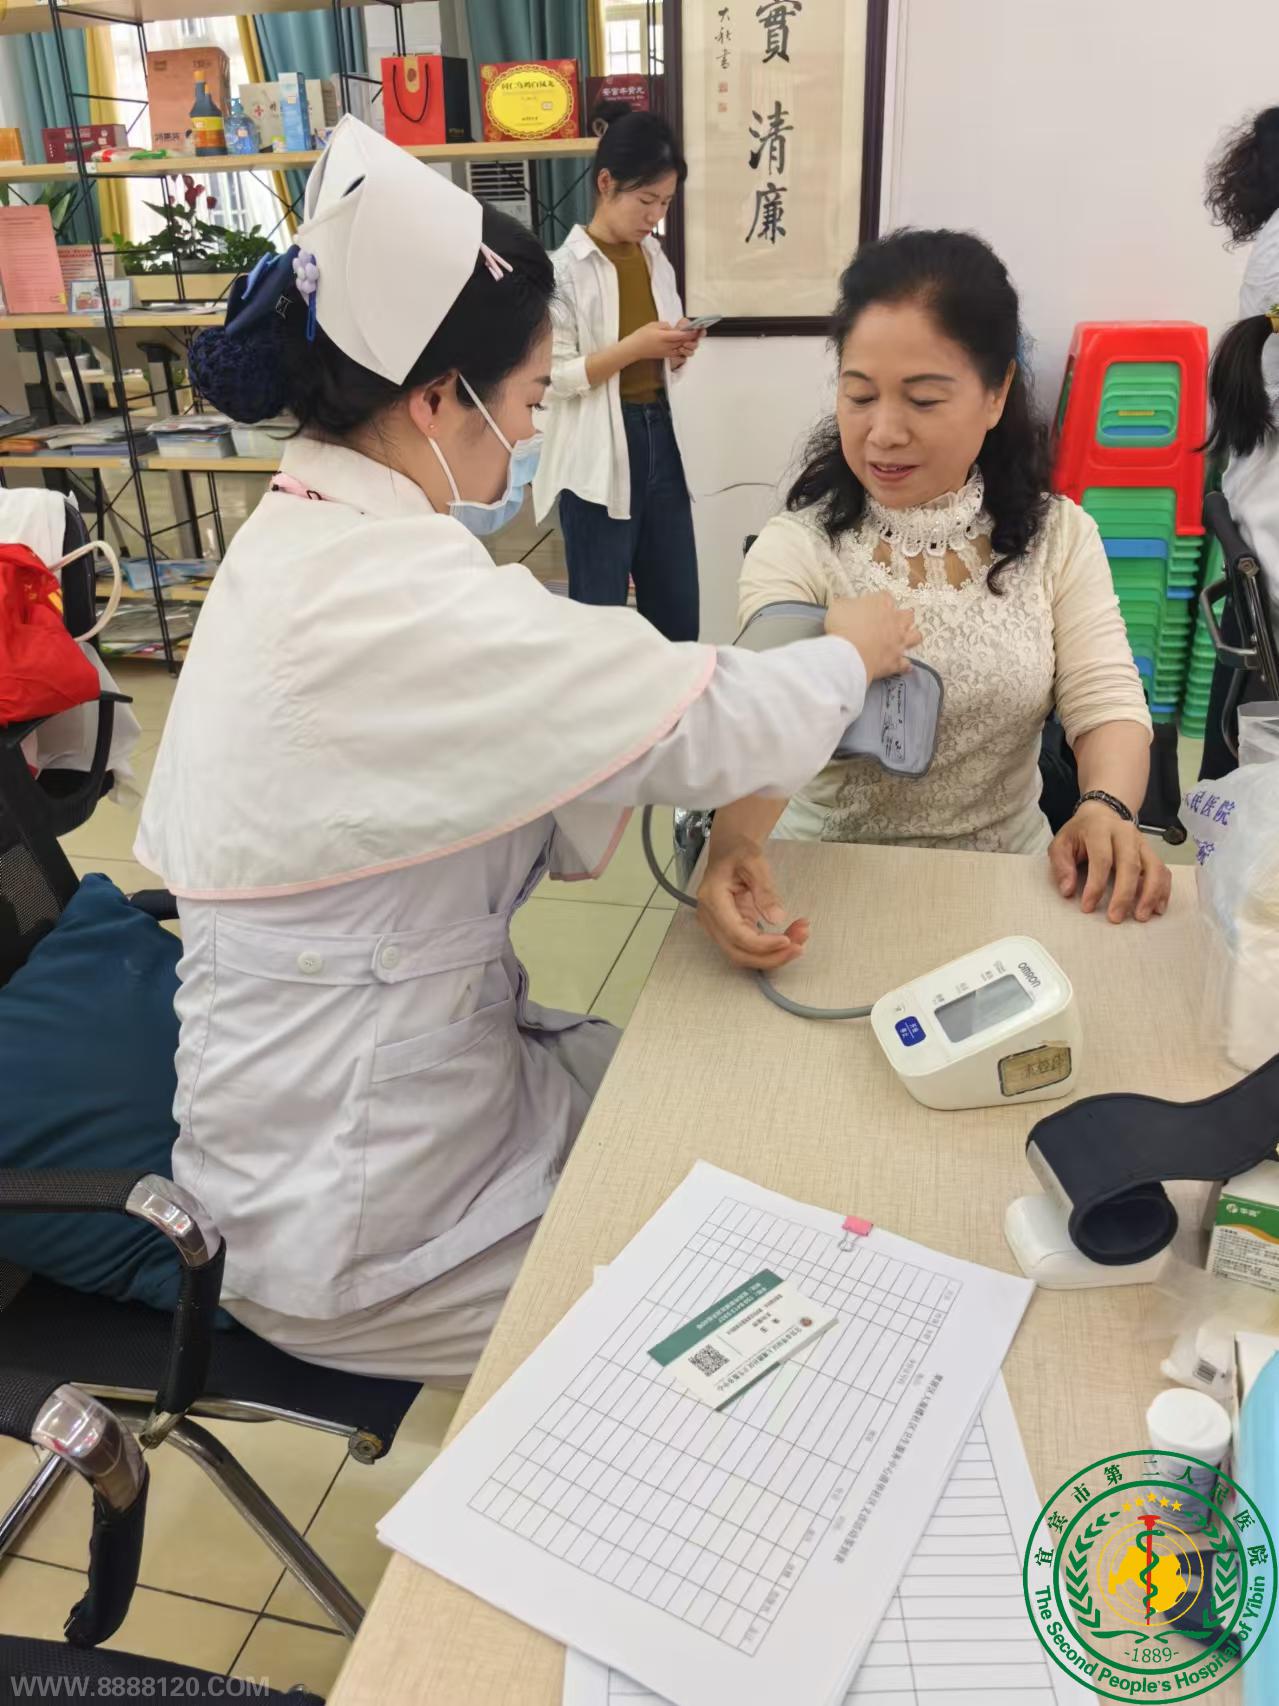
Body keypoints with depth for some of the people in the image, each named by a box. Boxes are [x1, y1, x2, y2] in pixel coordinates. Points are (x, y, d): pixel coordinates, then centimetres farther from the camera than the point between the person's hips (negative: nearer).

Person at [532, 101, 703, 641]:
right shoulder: (565, 267, -9)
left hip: (658, 438, 6)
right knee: (600, 609, 4)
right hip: (598, 454, -6)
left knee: (678, 609, 10)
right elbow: (552, 377, -15)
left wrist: (676, 351, -3)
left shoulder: (656, 258, 11)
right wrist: (633, 348, -20)